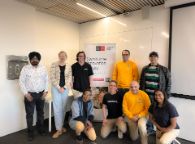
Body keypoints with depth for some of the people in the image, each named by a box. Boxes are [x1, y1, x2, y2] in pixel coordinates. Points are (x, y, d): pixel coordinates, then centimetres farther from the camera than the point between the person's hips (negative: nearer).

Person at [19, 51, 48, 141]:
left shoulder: (43, 68, 2)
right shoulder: (25, 68, -6)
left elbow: (46, 80, 4)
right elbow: (21, 81, -7)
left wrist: (45, 91, -3)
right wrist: (26, 94, -11)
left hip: (41, 94, 3)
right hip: (30, 94, -2)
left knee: (41, 112, 16)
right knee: (29, 114, 7)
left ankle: (40, 128, 35)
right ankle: (30, 132, 25)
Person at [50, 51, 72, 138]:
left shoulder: (68, 66, 5)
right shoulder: (54, 65, -2)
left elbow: (69, 78, 2)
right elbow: (52, 78, -7)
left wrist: (64, 87, -9)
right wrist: (58, 87, -12)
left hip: (65, 88, 3)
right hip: (56, 88, -2)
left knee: (63, 108, 10)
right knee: (57, 108, -3)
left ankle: (61, 126, 28)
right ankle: (59, 129, 6)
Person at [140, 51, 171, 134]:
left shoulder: (164, 69, -2)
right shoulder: (145, 69, 6)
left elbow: (168, 83, 0)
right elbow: (141, 81, 11)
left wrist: (166, 94, -5)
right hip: (147, 94, 3)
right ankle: (150, 129, 28)